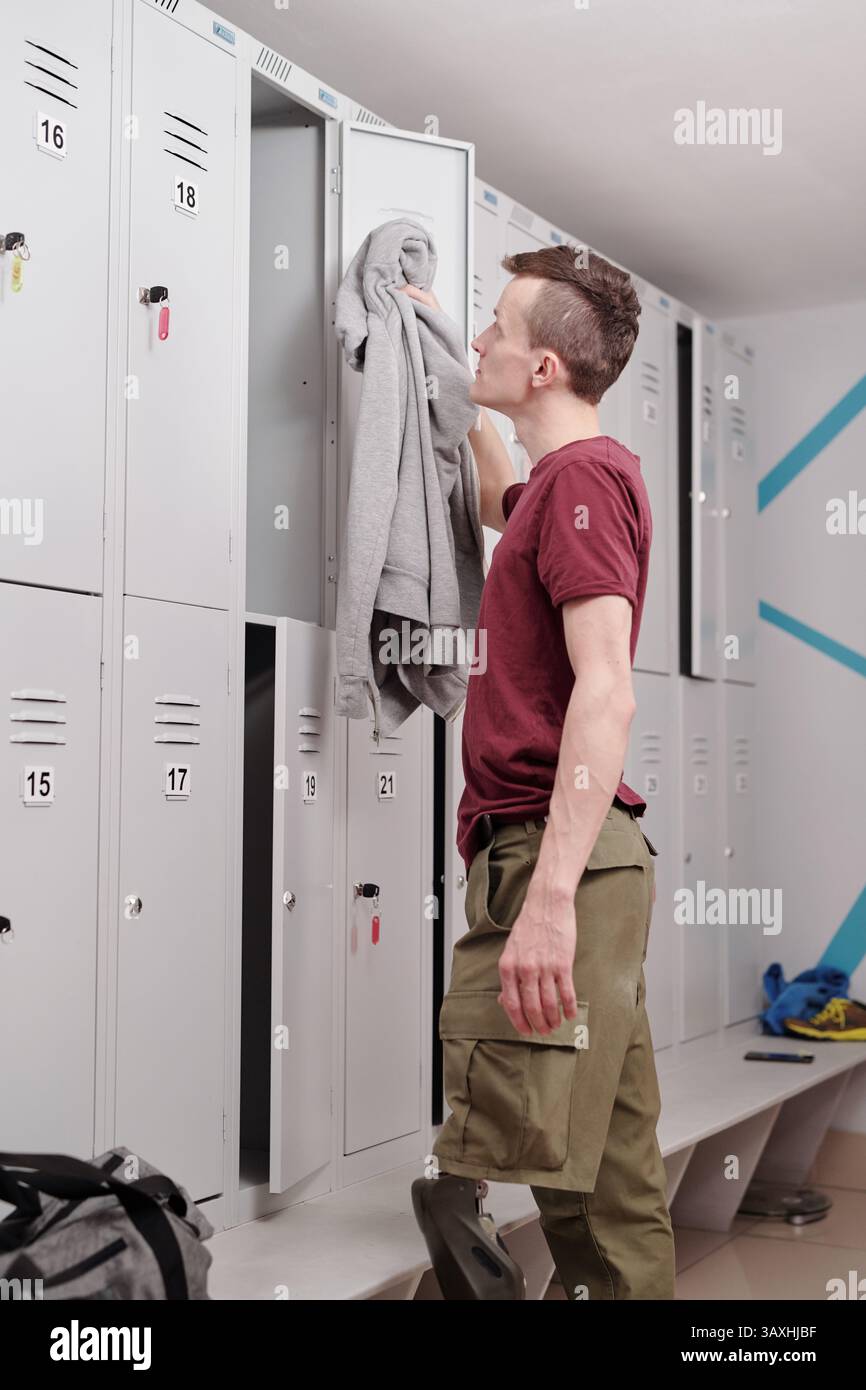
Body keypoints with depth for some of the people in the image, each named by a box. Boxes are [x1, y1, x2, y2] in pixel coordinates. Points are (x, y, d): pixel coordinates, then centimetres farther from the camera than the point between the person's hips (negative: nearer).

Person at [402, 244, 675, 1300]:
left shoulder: (583, 473, -8)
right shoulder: (565, 480, 20)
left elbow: (606, 691, -20)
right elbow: (501, 503, 46)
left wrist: (550, 893, -26)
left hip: (552, 855, -10)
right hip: (579, 858, 10)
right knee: (613, 1190, 13)